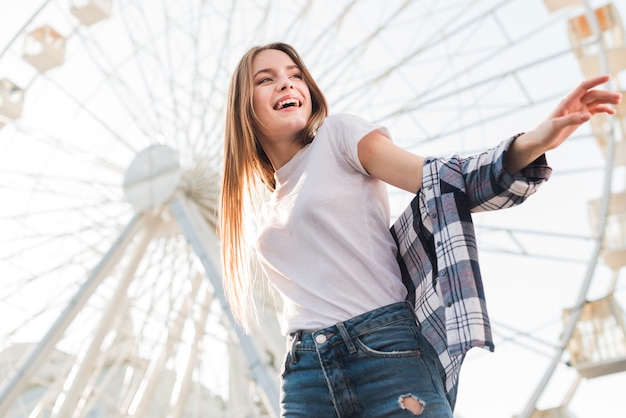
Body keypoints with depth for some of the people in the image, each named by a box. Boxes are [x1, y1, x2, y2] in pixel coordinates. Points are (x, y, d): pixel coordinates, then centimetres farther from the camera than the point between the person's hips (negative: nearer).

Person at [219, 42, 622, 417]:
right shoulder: (263, 212, 19)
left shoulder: (338, 134, 4)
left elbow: (438, 182, -8)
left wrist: (532, 142, -22)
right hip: (307, 376, 5)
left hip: (386, 353, -4)